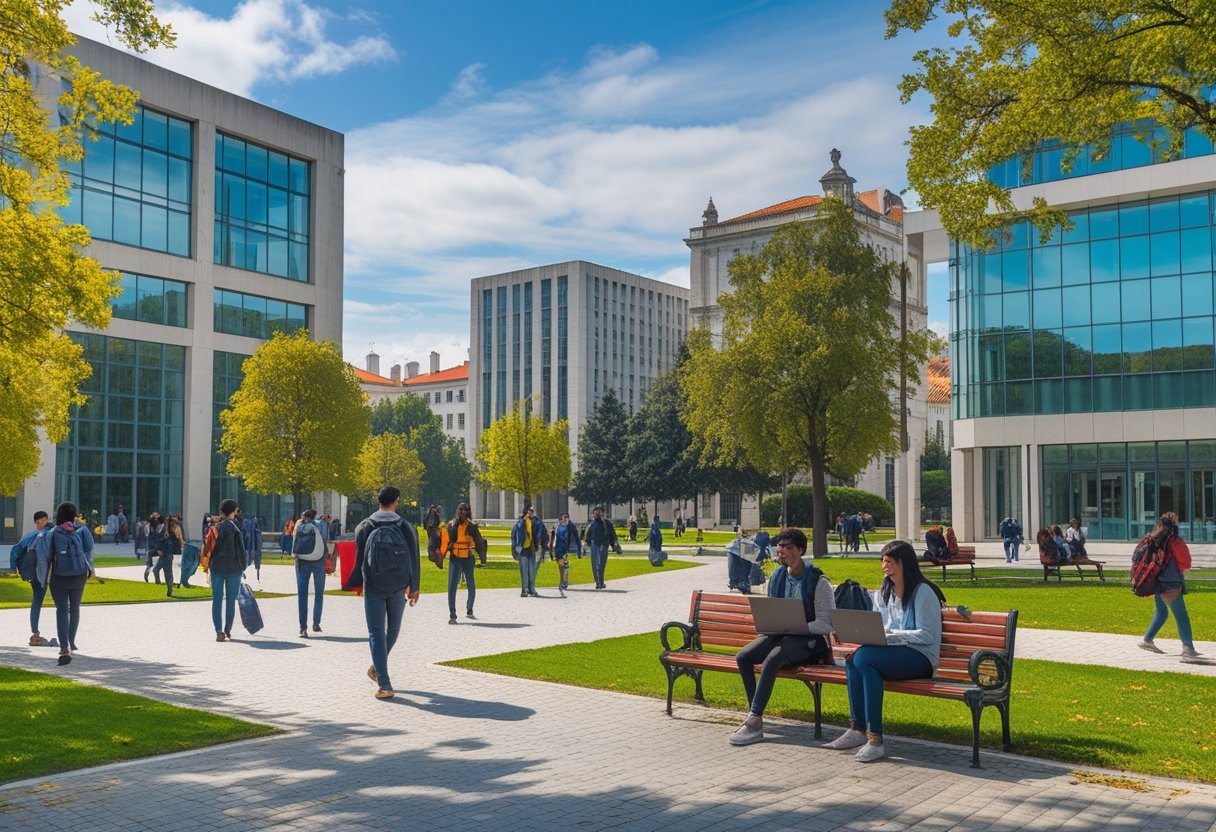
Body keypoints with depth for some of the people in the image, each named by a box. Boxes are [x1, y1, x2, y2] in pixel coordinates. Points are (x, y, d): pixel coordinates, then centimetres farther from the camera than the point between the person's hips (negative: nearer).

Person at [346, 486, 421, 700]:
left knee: (376, 633, 2)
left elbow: (359, 560, -2)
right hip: (398, 587, 1)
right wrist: (414, 587, 10)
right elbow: (414, 559, 2)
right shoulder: (405, 527, 1)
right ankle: (378, 668, 32)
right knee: (393, 628, 22)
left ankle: (384, 684, -5)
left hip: (373, 587, -1)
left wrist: (352, 585, 9)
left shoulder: (364, 527, -1)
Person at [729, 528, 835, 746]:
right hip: (779, 634, 7)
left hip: (807, 639, -6)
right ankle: (754, 714, -13)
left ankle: (754, 722, -30)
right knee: (743, 657, -19)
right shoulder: (777, 576, 12)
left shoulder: (818, 581, -7)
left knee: (771, 660, -34)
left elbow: (827, 624, -10)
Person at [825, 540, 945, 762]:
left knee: (864, 657, -32)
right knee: (855, 659, -26)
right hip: (894, 654, 7)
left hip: (921, 657, -7)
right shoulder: (885, 593, 19)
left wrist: (892, 634, -20)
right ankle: (858, 729, -23)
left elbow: (927, 635, -12)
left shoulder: (923, 592, -6)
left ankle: (875, 738, -31)